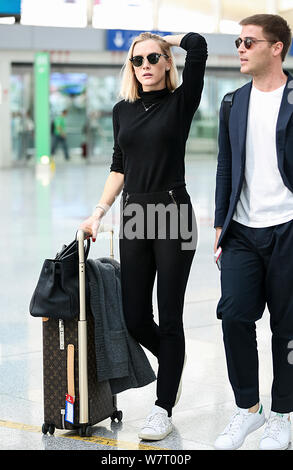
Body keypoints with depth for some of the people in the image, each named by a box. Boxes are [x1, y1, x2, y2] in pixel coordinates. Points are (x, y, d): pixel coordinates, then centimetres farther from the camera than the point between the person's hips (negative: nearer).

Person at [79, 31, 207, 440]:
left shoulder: (181, 102, -3)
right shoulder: (123, 110, 10)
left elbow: (197, 44, -15)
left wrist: (165, 41, 3)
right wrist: (99, 211, 12)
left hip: (173, 214, -5)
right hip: (134, 218, 5)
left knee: (168, 317, 0)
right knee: (134, 317, 6)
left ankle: (164, 409, 10)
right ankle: (173, 364, 37)